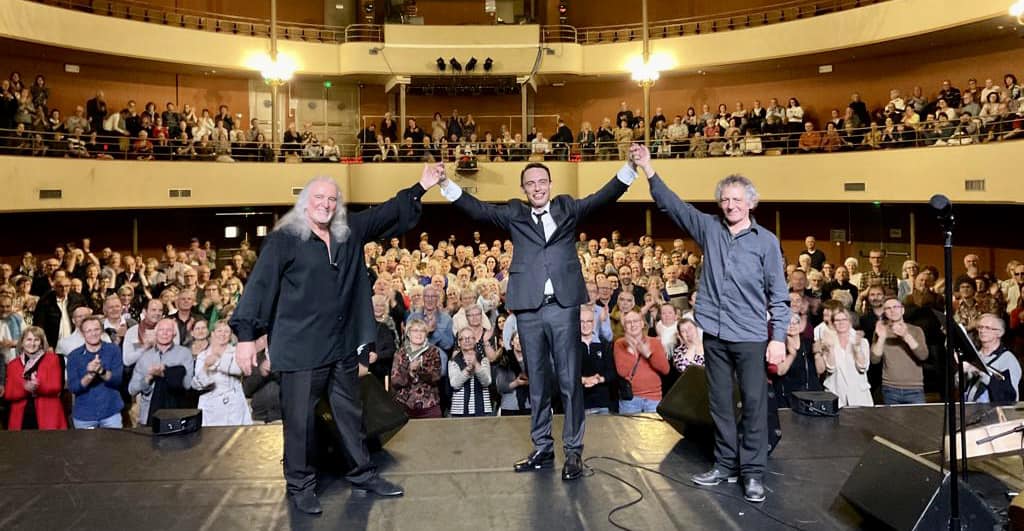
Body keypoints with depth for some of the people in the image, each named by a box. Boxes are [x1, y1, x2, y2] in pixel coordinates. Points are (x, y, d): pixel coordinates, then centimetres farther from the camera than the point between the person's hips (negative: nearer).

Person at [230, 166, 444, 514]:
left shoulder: (351, 232, 8)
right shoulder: (284, 240, -9)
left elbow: (388, 213, 14)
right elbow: (260, 285, -12)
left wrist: (421, 186, 8)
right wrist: (246, 335, -18)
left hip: (343, 344, 6)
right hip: (300, 348, -5)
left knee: (351, 413, 17)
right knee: (300, 418, 5)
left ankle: (362, 474, 31)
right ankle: (300, 485, 21)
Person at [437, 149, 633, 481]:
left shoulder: (567, 208, 10)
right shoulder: (514, 214, 11)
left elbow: (604, 196, 1)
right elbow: (477, 210, 3)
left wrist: (631, 166, -12)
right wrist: (446, 184, -8)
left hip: (563, 305, -1)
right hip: (528, 308, 2)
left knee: (569, 380, 0)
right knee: (537, 381, 11)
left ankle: (574, 451, 9)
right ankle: (542, 449, 22)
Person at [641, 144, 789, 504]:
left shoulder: (766, 241, -1)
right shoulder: (709, 228, 6)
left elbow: (778, 295, -1)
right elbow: (672, 205, 3)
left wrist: (779, 338, -8)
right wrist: (648, 170, -8)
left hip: (750, 336, -3)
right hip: (714, 333, 3)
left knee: (754, 402, 0)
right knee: (720, 402, 11)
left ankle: (753, 472, 9)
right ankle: (726, 464, 24)